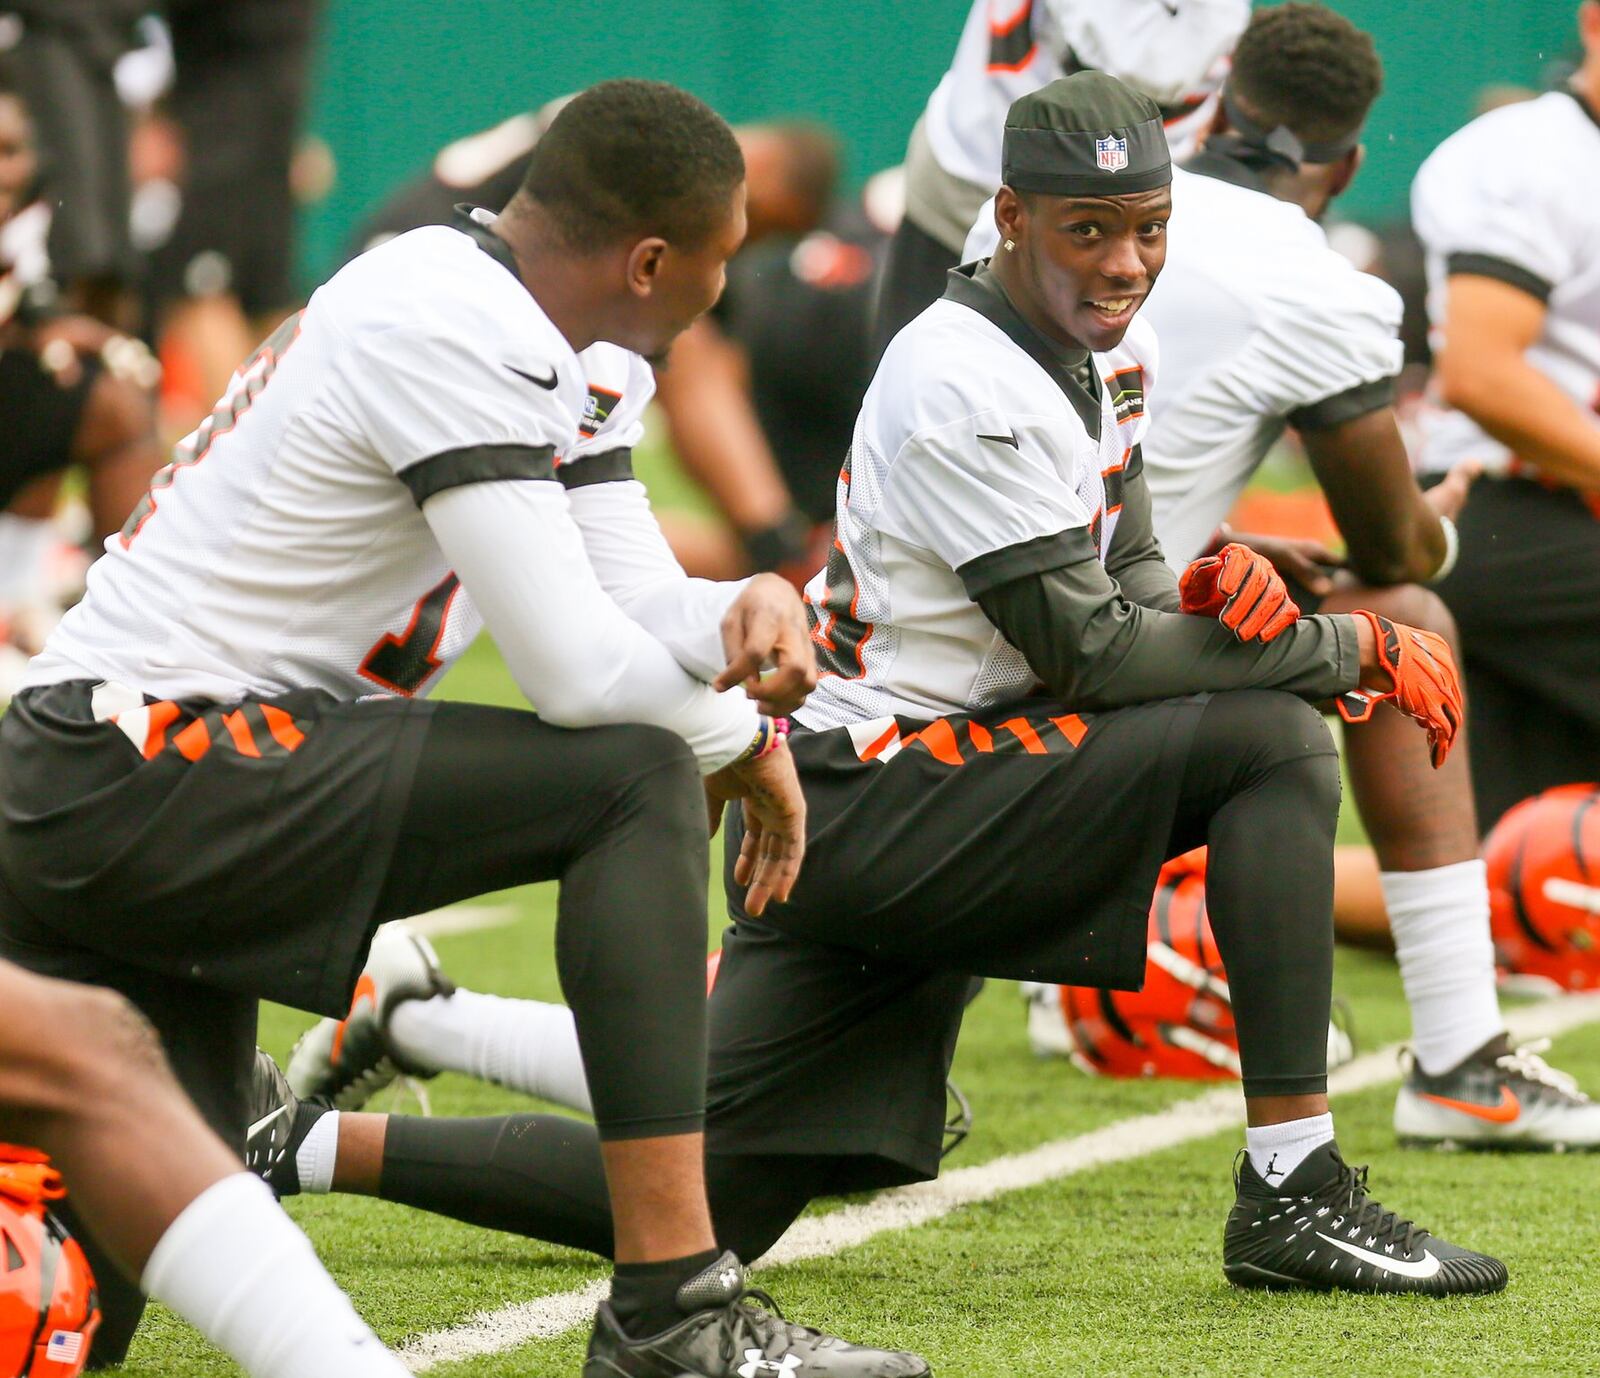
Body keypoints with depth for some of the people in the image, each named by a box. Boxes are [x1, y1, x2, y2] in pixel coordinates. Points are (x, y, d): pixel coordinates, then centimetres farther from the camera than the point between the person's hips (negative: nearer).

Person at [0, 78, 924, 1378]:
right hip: (143, 783, -11)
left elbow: (636, 598, 15)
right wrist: (749, 740, 1)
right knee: (639, 778, -14)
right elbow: (577, 671, -17)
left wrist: (741, 611, -7)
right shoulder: (456, 332, -16)